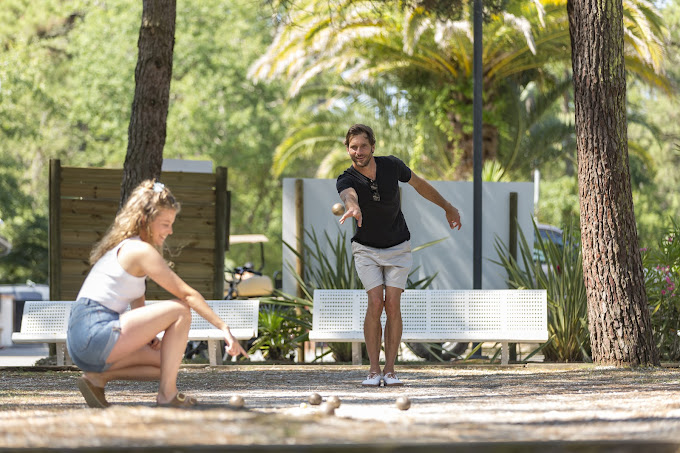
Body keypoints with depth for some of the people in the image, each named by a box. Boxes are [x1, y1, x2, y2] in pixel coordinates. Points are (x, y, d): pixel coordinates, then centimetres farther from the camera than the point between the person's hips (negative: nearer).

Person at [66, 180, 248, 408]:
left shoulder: (122, 247, 23)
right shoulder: (141, 251, -8)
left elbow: (137, 305, 24)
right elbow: (187, 293, -10)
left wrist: (147, 335, 6)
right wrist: (224, 328, -10)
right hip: (96, 334, -10)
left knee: (167, 362, 18)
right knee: (180, 310, -8)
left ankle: (98, 377, 7)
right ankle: (167, 394, -8)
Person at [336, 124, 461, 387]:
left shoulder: (391, 166, -14)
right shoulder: (346, 180, -21)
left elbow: (419, 184, 6)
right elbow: (349, 195, -47)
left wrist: (447, 207, 16)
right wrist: (353, 207, -72)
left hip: (398, 247, 1)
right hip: (366, 249, -1)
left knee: (392, 305, -11)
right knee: (376, 303, -16)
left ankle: (389, 370, -6)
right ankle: (374, 370, -9)